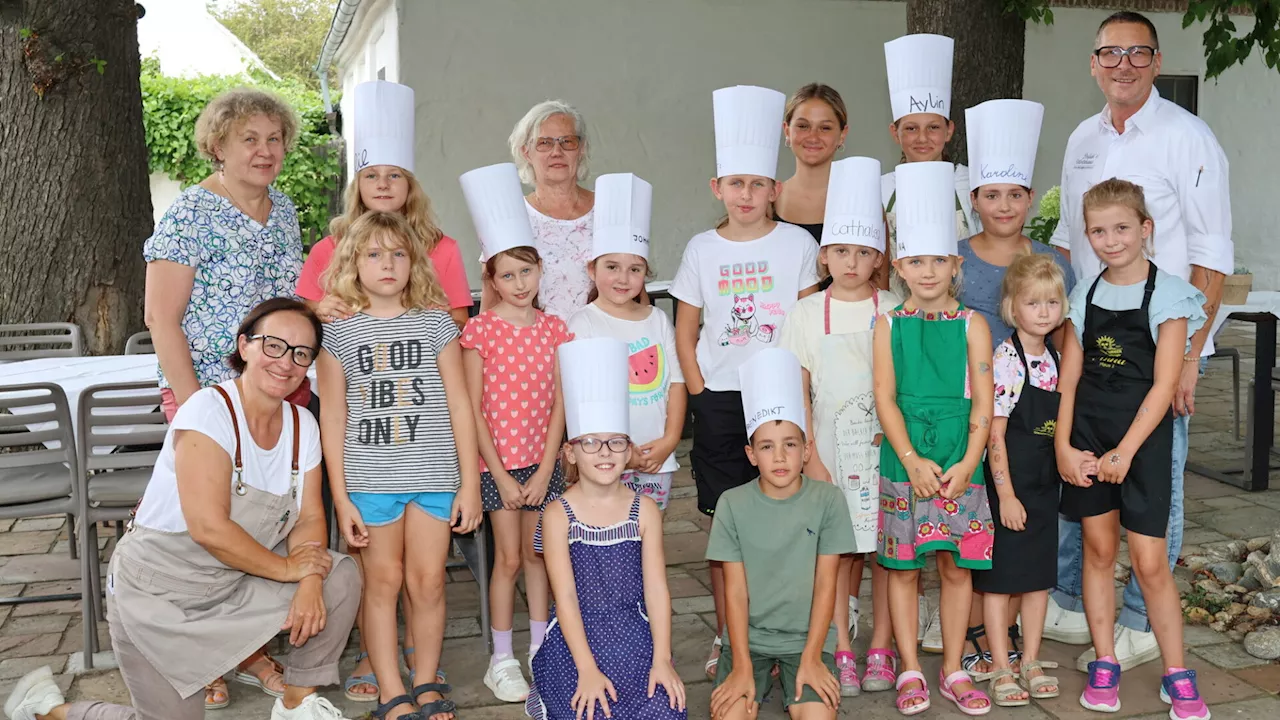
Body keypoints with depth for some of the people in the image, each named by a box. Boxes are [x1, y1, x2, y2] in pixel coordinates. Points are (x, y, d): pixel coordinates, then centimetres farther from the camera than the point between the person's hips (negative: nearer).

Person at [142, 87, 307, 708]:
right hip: (209, 394, -6)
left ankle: (249, 649, 25)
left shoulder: (283, 212, 12)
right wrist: (189, 401, -16)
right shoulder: (191, 213, -9)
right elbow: (160, 316, -11)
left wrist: (297, 375, 14)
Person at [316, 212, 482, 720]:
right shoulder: (338, 333, 3)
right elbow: (333, 418, 4)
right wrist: (340, 496, 0)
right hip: (369, 479, 0)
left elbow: (459, 406, 3)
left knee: (428, 580, 5)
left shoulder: (436, 324, 3)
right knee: (383, 581, 5)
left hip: (434, 473, 0)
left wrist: (469, 483, 0)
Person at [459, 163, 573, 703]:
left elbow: (558, 404, 1)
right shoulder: (480, 331, -8)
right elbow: (473, 409, -8)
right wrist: (501, 475, -10)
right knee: (508, 558, 2)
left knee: (537, 553, 13)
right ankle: (501, 659, 15)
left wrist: (544, 470, -5)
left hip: (542, 460, 3)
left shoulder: (553, 329, 1)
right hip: (497, 461, -3)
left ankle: (540, 647, 27)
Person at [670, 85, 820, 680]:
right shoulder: (702, 249, 3)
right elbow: (685, 336, 8)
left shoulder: (797, 244, 1)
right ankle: (726, 638, 19)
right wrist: (701, 395, -1)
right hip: (719, 401, 1)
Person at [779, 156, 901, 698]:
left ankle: (881, 650, 16)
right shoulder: (807, 313, 2)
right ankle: (842, 652, 13)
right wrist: (811, 458, -5)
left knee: (884, 547, 4)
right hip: (829, 447, 0)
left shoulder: (893, 311, 3)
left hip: (885, 445, 0)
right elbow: (797, 392, 1)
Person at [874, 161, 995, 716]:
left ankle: (953, 670, 22)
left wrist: (967, 463, -12)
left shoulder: (972, 325, 2)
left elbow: (983, 402, -2)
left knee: (956, 565, 8)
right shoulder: (889, 326, 2)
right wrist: (912, 460, -13)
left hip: (959, 462, 0)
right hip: (904, 461, 0)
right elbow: (885, 399, -4)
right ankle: (910, 672, 18)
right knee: (903, 567, 5)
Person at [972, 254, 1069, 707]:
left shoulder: (1054, 357, 6)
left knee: (1039, 574, 13)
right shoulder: (1005, 360, -15)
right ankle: (1001, 668, 13)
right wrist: (1005, 495, -17)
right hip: (1009, 482, -7)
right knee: (1000, 576, 3)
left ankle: (1031, 661, 25)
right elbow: (994, 433, -16)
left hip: (1045, 483, 7)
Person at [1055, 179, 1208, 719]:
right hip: (1088, 436, 4)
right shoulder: (1085, 298, 6)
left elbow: (1164, 384, -11)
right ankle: (1104, 666, 20)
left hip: (1143, 438, -4)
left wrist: (1125, 451, -16)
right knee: (1098, 549, 9)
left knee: (1149, 563, -2)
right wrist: (1063, 445, -4)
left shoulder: (1167, 295, -6)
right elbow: (1068, 380, 6)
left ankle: (1177, 677, 14)